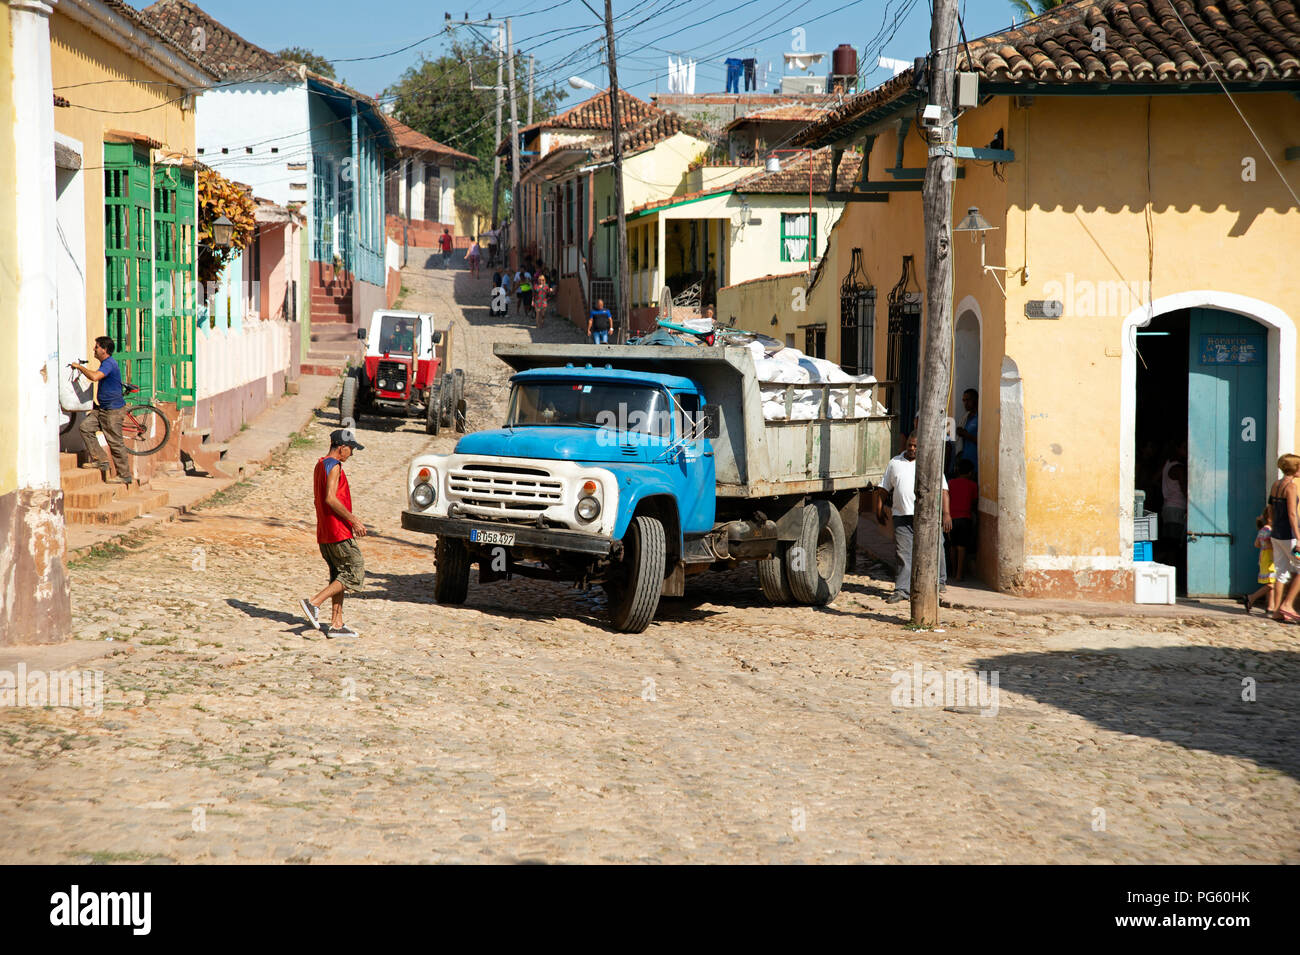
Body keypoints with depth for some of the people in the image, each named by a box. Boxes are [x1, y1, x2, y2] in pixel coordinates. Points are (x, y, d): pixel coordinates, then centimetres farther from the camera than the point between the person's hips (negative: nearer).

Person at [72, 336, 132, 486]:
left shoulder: (109, 363, -18)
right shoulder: (107, 363, 15)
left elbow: (95, 377, -35)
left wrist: (80, 367, -21)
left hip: (113, 410, -10)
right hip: (102, 409, 10)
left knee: (115, 442, -4)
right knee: (85, 427, -1)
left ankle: (124, 475, 4)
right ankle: (99, 459, 2)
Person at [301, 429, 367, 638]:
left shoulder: (320, 465, 17)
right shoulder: (333, 466, -13)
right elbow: (331, 498, -23)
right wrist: (354, 520, -20)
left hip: (324, 534, 10)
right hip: (339, 533, -10)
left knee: (339, 576, 12)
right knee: (355, 574, -6)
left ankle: (336, 624, 9)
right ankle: (314, 603, -13)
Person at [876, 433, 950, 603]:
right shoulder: (894, 463, 13)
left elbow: (943, 490, 1)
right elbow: (884, 488, 19)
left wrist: (946, 513, -7)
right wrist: (879, 508, 12)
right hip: (902, 516, 2)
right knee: (903, 554, -4)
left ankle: (940, 581, 27)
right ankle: (902, 590, -4)